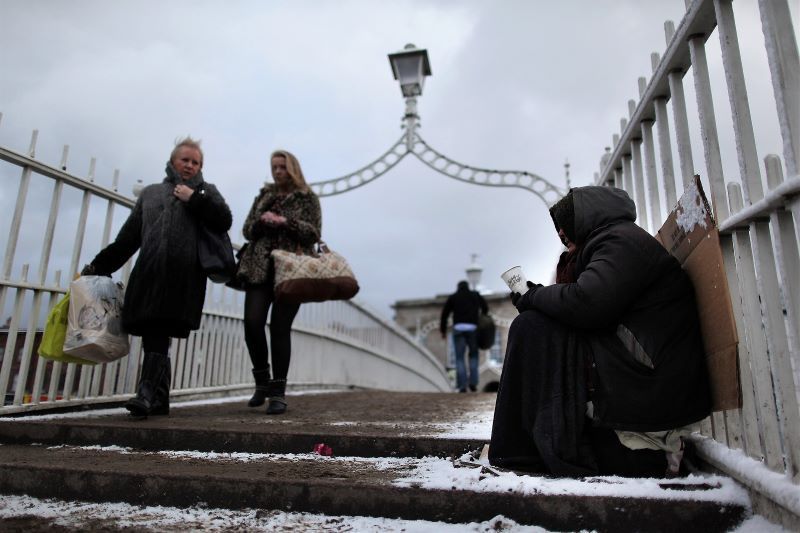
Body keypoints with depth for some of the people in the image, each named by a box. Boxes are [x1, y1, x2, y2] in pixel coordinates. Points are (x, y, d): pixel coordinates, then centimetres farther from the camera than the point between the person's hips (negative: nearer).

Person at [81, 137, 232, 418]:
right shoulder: (150, 192, 26)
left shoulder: (205, 191, 19)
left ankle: (147, 394, -15)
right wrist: (100, 265, 23)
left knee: (157, 336, -13)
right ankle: (159, 399, 6)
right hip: (148, 273, 3)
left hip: (182, 276, -3)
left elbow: (224, 220, 1)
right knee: (154, 337, -1)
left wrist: (194, 199, -4)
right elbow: (129, 236, 25)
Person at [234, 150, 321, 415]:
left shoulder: (308, 198, 8)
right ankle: (262, 381, 13)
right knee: (252, 323, -9)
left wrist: (285, 221, -16)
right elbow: (247, 230, 15)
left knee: (279, 328, -6)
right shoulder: (264, 195, 19)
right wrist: (261, 222, -7)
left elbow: (314, 233, -3)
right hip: (260, 268, 3)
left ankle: (278, 392, 3)